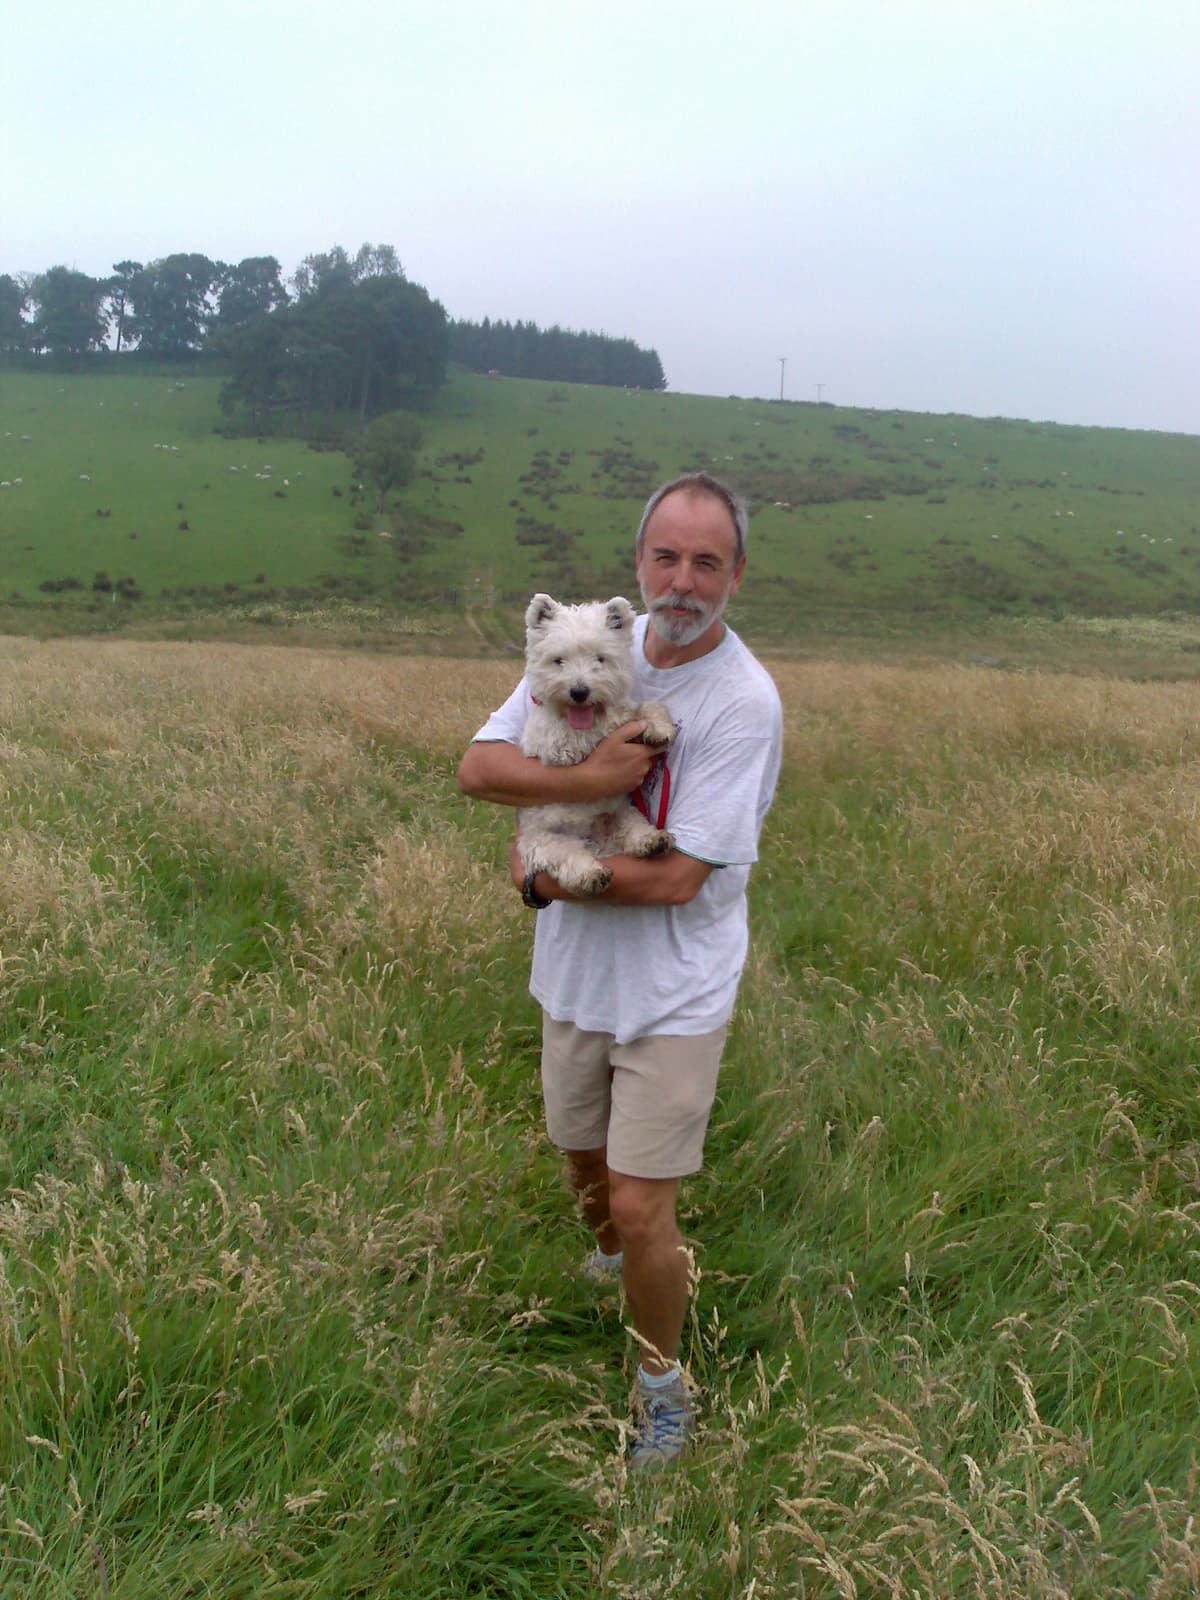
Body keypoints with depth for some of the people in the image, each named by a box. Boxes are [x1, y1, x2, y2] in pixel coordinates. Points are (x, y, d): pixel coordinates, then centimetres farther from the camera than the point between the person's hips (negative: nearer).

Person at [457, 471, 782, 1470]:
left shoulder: (745, 703, -20)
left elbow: (678, 876, -24)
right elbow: (479, 767, -11)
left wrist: (541, 879, -14)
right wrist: (590, 779, -27)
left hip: (673, 994, -5)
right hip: (576, 975, 5)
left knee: (641, 1208, -2)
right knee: (587, 1163, 24)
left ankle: (663, 1380, 25)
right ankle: (616, 1257, 57)